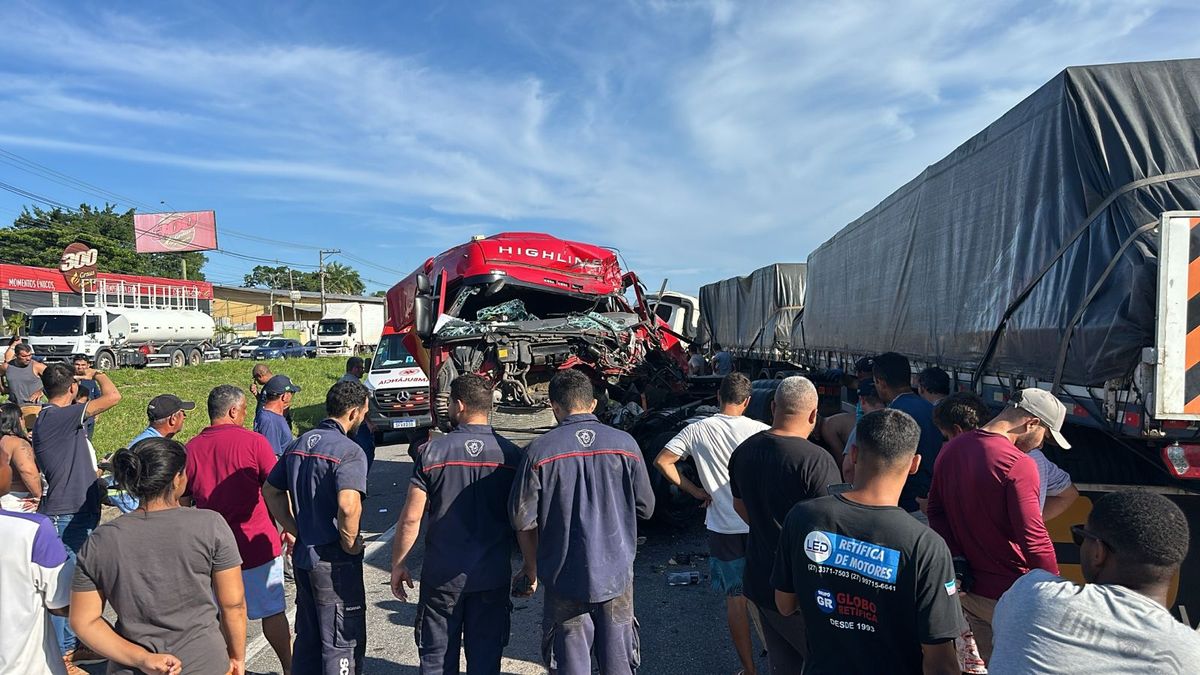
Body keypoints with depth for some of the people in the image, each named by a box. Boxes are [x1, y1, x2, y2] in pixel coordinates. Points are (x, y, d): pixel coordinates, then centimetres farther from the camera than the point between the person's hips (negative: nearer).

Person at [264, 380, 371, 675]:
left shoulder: (299, 443, 7)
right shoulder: (348, 450, -20)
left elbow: (270, 491, 15)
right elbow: (348, 505, -34)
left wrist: (298, 531, 14)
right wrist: (350, 544, -17)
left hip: (303, 556, 8)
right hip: (335, 562, -8)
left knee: (307, 636, 22)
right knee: (342, 642, 7)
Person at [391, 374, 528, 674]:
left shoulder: (433, 451, -10)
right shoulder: (511, 455, -7)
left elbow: (411, 518, -8)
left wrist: (398, 564, 6)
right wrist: (531, 565, 9)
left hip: (441, 575, -1)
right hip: (493, 576, 1)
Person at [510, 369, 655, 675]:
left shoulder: (540, 449, -14)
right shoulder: (625, 444, -7)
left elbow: (521, 519, -10)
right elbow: (645, 507, 0)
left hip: (565, 578, -2)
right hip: (616, 573, 2)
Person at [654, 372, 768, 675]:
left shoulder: (697, 431, -6)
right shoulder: (760, 431, -10)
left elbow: (662, 461, -7)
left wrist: (695, 491, -2)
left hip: (722, 528, 0)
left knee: (735, 597, 11)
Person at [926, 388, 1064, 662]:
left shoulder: (952, 448, 2)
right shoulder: (1018, 464, -21)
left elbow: (936, 510, 8)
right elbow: (1034, 540, -21)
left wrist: (957, 559, 2)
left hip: (967, 587, 7)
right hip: (1009, 595, -7)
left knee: (991, 662, 21)